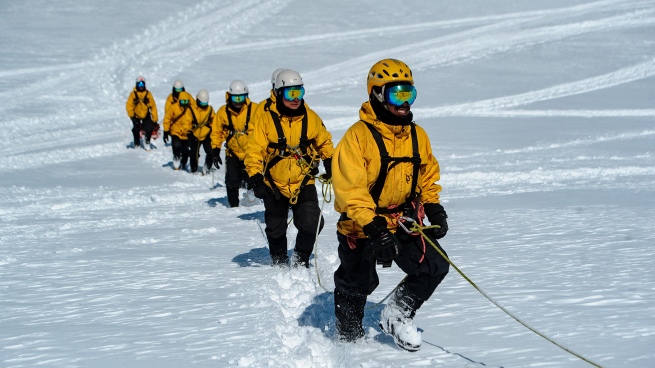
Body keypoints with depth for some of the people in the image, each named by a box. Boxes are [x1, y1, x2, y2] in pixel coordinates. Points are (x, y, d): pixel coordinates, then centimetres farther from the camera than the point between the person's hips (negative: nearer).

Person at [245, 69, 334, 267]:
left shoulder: (311, 118, -3)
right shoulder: (267, 121, -12)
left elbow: (324, 141, 14)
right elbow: (254, 151, -11)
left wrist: (329, 161, 3)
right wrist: (255, 178, -20)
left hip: (304, 183, 1)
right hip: (275, 185, 0)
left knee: (311, 224, -16)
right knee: (276, 229, 14)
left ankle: (301, 259, 7)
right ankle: (278, 261, 40)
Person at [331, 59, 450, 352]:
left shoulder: (417, 135, 2)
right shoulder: (358, 136, -19)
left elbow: (428, 176, 18)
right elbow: (349, 188, -25)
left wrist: (434, 210, 6)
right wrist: (373, 227, -32)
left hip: (404, 221, 5)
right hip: (361, 226, -5)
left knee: (434, 267, -8)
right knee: (357, 284, 9)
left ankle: (397, 315, 15)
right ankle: (348, 336, 35)